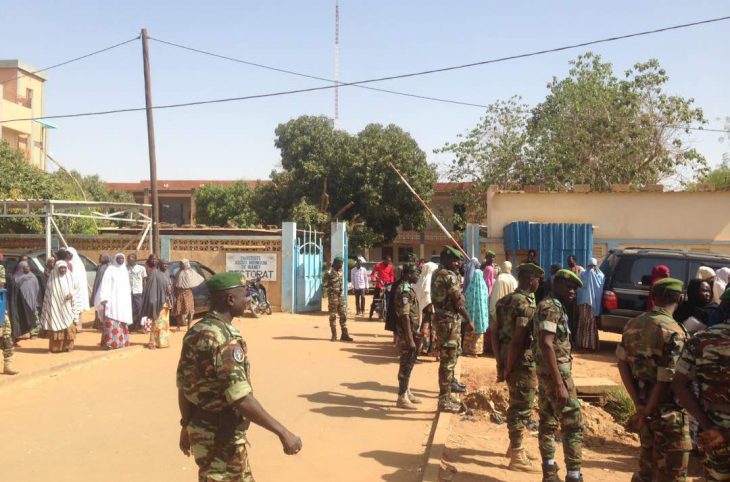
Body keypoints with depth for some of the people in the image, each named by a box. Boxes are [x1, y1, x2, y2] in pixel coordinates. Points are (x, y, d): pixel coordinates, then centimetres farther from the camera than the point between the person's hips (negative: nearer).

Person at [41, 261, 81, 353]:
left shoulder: (70, 278, 6)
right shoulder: (52, 280, 0)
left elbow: (76, 290, 6)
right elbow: (48, 295, 1)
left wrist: (71, 295, -14)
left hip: (67, 308, 2)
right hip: (56, 308, -2)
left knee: (69, 327, 0)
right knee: (56, 327, -3)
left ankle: (67, 346, 8)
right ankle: (56, 347, 2)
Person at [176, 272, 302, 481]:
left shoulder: (195, 332, 4)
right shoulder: (225, 339, -24)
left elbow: (183, 386, 11)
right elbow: (241, 399, -30)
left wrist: (187, 426, 22)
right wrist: (283, 432, -27)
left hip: (200, 427, 9)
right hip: (221, 435, -9)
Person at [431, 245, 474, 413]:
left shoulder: (437, 273, 11)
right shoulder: (449, 276, -19)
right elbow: (458, 301, -17)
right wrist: (469, 321, -9)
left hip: (442, 318, 10)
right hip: (449, 320, -10)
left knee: (452, 354, 27)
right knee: (448, 359, -5)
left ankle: (450, 382, 45)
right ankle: (444, 399, 0)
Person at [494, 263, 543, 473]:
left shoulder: (505, 300, 10)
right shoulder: (527, 304, -18)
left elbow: (494, 333, 10)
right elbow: (518, 339, -24)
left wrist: (501, 363, 11)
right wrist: (508, 368, -16)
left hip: (509, 360, 9)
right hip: (523, 362, -9)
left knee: (517, 405, 22)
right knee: (522, 407, 0)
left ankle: (515, 446, 34)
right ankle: (517, 456, 9)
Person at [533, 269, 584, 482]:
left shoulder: (553, 307, 15)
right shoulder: (551, 307, -16)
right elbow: (546, 345, -26)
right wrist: (560, 383, -27)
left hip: (545, 373, 10)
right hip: (556, 373, -10)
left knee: (548, 422, 13)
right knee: (573, 425, -4)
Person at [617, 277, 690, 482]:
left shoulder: (633, 324, 3)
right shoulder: (673, 332, -19)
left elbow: (622, 363, 3)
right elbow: (666, 381, -22)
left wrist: (639, 404, 0)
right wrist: (645, 413, -11)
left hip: (644, 404, 7)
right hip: (667, 410, -7)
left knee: (647, 463, 22)